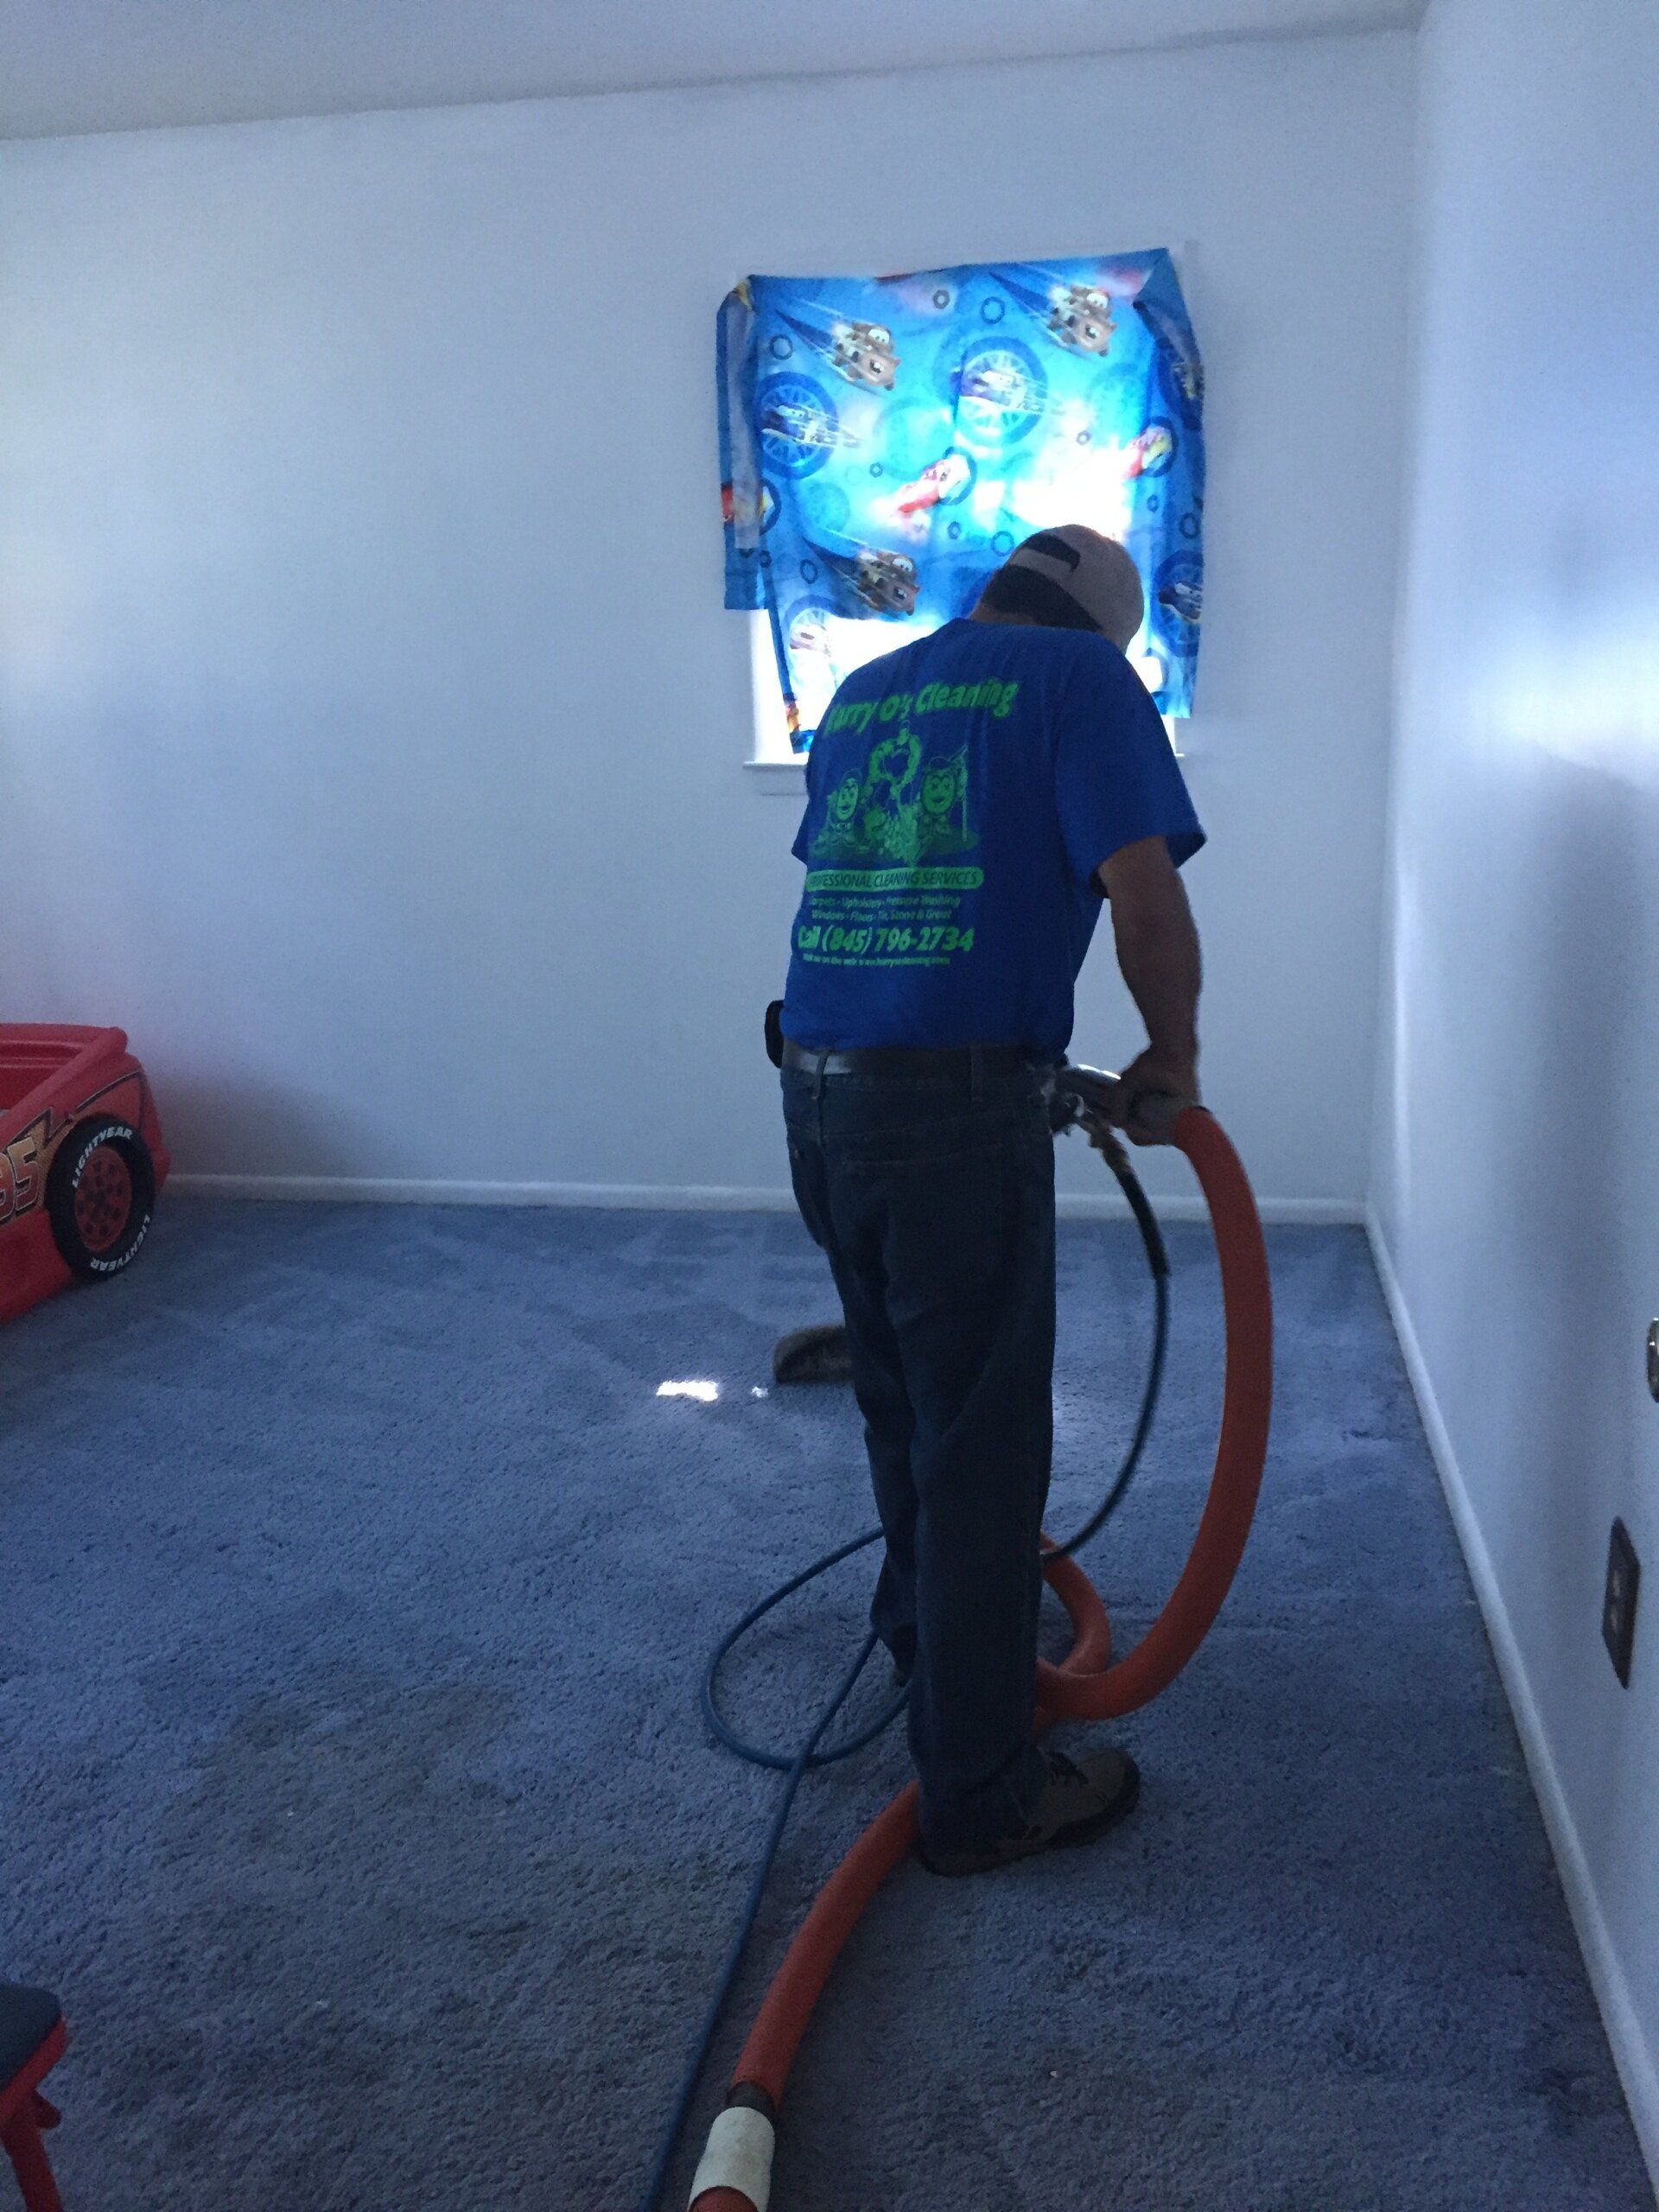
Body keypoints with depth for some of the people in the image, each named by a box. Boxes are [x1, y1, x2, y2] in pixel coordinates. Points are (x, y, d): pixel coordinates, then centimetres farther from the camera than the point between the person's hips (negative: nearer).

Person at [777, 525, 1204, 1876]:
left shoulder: (867, 691, 19)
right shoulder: (1083, 675, 0)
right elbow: (1143, 894, -11)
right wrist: (1172, 1058, 5)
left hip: (819, 1092, 7)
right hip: (955, 1105, -7)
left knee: (905, 1409, 24)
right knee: (983, 1447, 4)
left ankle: (928, 1648, 46)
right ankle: (984, 1794, 18)